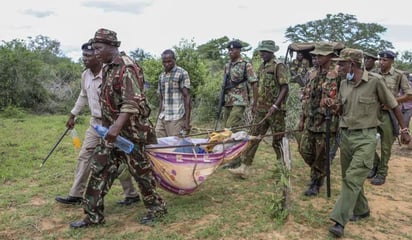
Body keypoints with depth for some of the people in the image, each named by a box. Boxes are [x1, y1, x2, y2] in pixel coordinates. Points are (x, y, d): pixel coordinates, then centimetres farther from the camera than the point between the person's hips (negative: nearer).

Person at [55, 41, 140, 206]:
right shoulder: (85, 75, 5)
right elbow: (83, 97, 21)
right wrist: (72, 116, 26)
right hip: (95, 123, 8)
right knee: (84, 157, 10)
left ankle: (132, 195, 18)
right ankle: (75, 195, 22)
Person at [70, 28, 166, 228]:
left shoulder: (126, 68, -17)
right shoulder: (108, 68, 13)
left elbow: (132, 103, -26)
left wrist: (117, 126, -34)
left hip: (129, 130, -9)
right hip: (112, 129, 9)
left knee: (140, 169, 3)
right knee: (100, 169, 9)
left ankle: (157, 207, 22)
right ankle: (94, 215, 20)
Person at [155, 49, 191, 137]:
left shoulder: (182, 74, -2)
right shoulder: (161, 76, 17)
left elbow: (186, 97, -7)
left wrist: (187, 120, -13)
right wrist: (158, 119, 17)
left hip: (177, 119, -6)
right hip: (162, 118, 6)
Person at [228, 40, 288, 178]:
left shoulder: (278, 66, -9)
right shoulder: (262, 67, 14)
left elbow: (285, 88, -16)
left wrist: (275, 106, -24)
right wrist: (255, 104, 19)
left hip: (275, 110, -7)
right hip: (261, 109, 8)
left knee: (278, 141, 3)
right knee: (253, 137, 5)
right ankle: (244, 168, 8)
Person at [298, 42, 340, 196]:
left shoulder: (337, 75, -10)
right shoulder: (312, 74, 9)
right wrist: (302, 118, 14)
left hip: (327, 122, -6)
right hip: (310, 121, 6)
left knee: (321, 155, 4)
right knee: (305, 150, 10)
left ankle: (316, 183, 20)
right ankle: (318, 171, 36)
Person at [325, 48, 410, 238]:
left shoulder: (375, 81, -13)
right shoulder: (344, 83, 4)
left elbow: (393, 105, -2)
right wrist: (333, 105, -7)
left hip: (365, 138, -6)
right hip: (345, 135, 6)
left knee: (352, 178, -13)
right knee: (349, 177, 15)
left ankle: (339, 221, -9)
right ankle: (361, 210, 34)